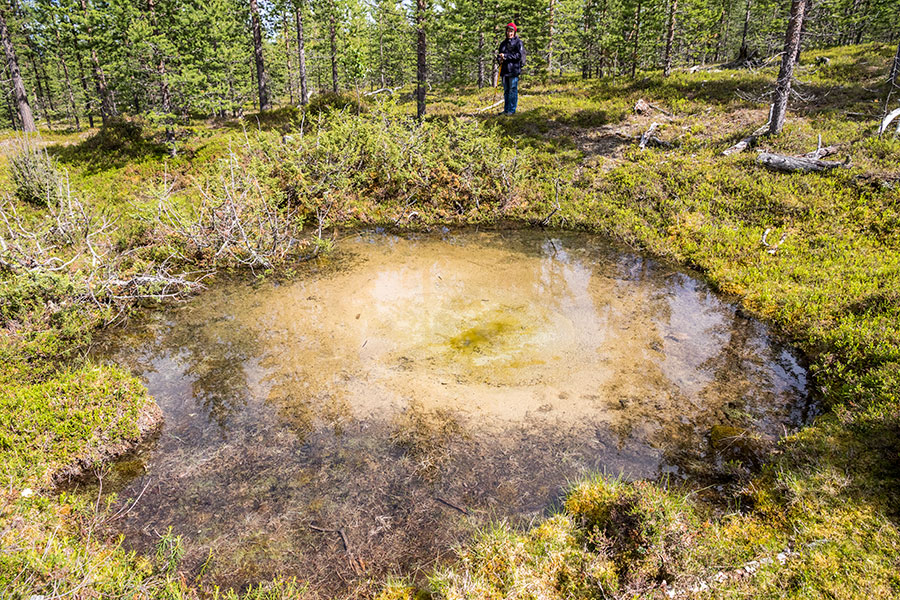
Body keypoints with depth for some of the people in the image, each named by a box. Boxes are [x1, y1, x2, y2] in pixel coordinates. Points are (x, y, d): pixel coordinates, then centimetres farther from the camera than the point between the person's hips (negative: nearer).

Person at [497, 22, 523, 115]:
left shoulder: (518, 42, 0)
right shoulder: (503, 43, 19)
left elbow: (518, 55, -11)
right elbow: (499, 55, 22)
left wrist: (506, 56, -14)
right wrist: (499, 59, -3)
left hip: (514, 70, -6)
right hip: (504, 70, 6)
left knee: (513, 90, -5)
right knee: (506, 90, 10)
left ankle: (512, 110, -2)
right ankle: (506, 110, 15)